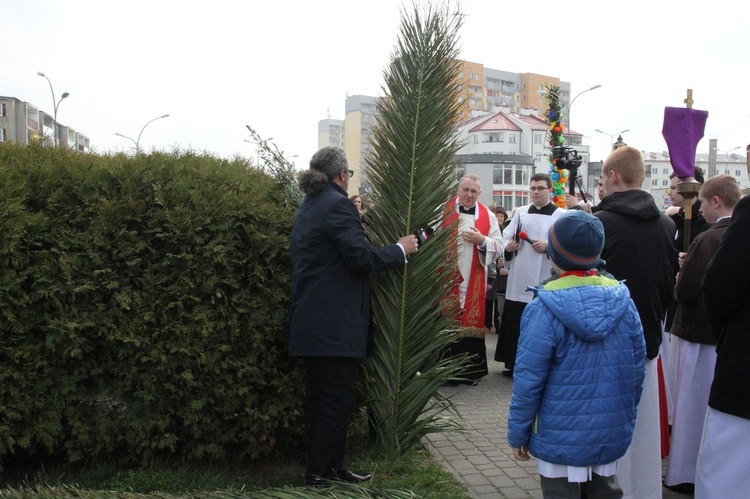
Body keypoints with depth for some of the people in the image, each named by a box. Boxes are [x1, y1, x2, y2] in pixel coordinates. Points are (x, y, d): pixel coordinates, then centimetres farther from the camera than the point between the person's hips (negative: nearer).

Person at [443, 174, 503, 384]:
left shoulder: (488, 216, 9)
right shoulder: (444, 210, 2)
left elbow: (498, 246, 4)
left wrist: (482, 240, -13)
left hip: (474, 281, 2)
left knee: (471, 321, 5)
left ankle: (470, 369, 15)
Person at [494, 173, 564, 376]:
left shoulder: (561, 215, 2)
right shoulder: (521, 212, 14)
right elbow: (506, 236, 10)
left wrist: (548, 246, -18)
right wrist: (507, 247, -11)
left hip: (545, 280, -4)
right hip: (519, 278, 4)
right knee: (515, 322, 6)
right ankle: (515, 364, 18)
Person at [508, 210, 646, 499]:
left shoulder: (544, 309, -19)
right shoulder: (623, 300, -4)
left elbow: (528, 379, -16)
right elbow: (638, 369, 4)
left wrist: (518, 433, -4)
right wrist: (627, 414, 18)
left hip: (562, 438, -4)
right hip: (613, 435, 5)